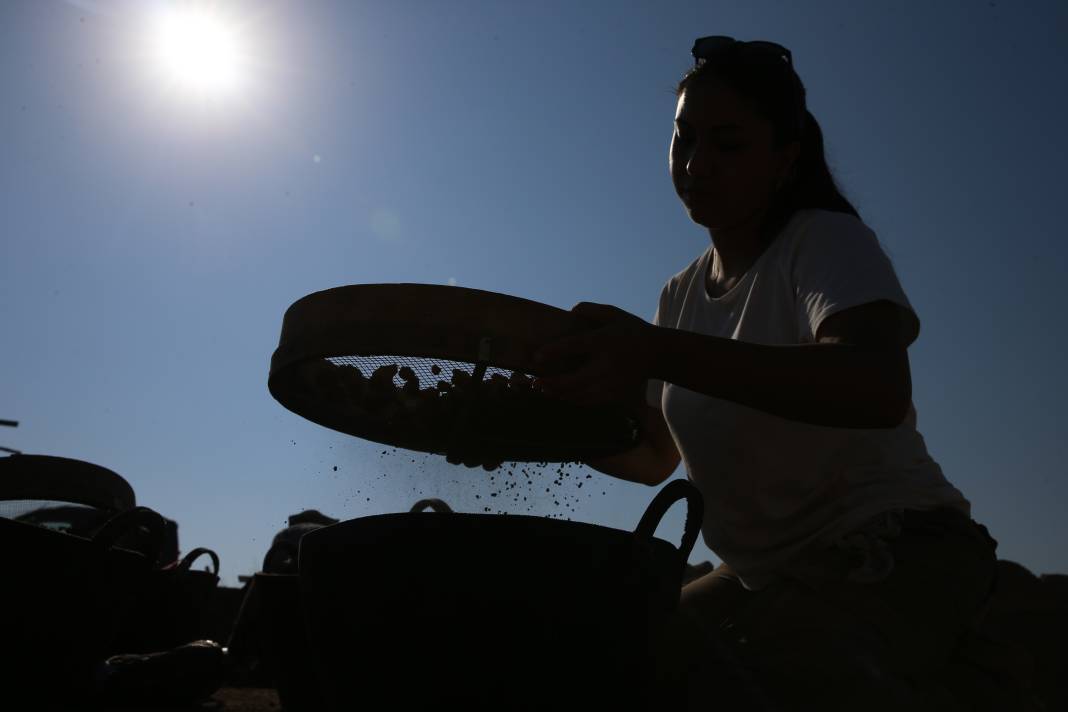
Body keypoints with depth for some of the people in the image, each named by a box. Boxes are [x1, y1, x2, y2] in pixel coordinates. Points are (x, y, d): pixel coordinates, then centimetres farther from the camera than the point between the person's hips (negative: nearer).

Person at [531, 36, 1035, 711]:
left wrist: (659, 353, -44)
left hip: (899, 554, -6)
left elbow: (879, 390, -34)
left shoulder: (827, 242, -12)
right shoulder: (680, 295, 8)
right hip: (770, 574, 7)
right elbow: (655, 456, 12)